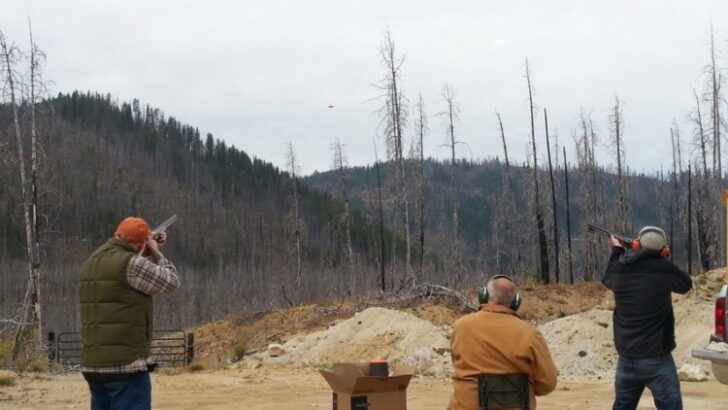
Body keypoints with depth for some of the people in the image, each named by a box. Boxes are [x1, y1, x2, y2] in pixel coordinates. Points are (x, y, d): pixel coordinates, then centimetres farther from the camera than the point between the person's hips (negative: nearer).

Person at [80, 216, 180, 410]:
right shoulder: (130, 263, -14)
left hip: (92, 363, 9)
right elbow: (170, 281, -4)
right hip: (126, 363, -9)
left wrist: (150, 255, 21)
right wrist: (156, 253, 11)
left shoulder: (92, 262, 14)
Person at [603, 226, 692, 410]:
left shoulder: (620, 268, 0)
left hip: (626, 356, 5)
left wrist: (617, 250, 35)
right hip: (655, 357, -5)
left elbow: (608, 279, 24)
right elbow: (686, 284, 6)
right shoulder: (664, 268, -14)